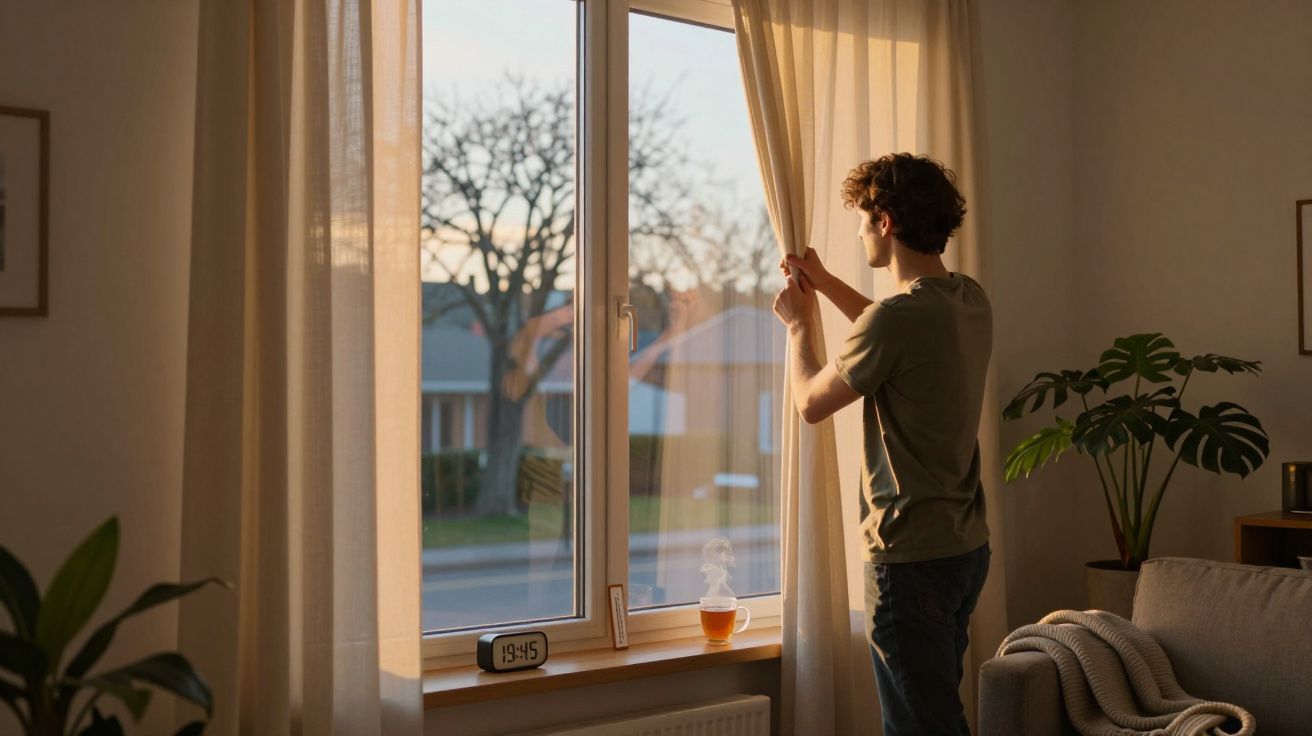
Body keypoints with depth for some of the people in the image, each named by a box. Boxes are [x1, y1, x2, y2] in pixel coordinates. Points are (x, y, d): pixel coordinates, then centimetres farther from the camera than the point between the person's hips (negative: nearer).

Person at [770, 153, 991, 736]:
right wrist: (825, 284, 27)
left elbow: (811, 402, -8)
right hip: (966, 546, 9)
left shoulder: (895, 319, -23)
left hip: (910, 556, -9)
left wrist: (799, 324, 9)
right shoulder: (970, 301, 4)